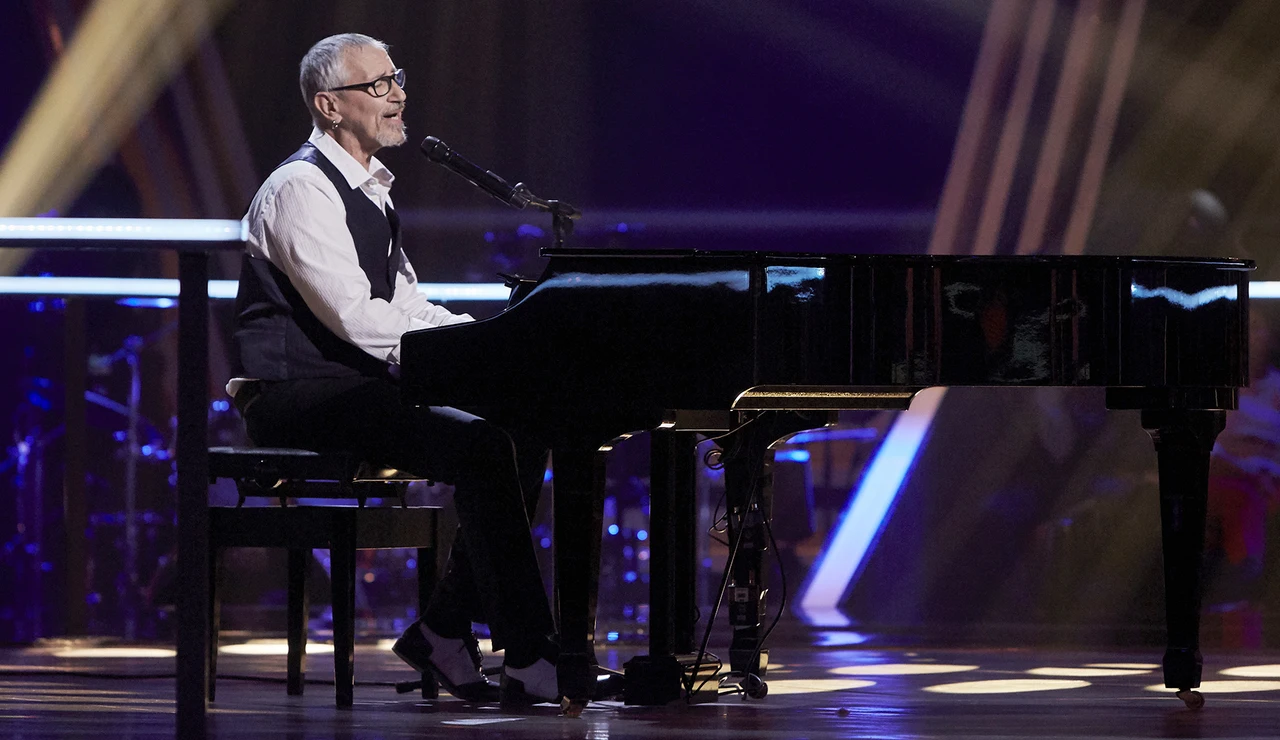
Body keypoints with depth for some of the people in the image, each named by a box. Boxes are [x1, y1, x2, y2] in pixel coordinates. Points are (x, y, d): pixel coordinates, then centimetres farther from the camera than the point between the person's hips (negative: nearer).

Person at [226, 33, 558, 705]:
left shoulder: (368, 189, 19)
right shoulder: (302, 188, -13)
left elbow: (404, 307, 21)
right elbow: (353, 316, -22)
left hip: (355, 385, 10)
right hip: (296, 393, -10)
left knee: (521, 442, -3)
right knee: (478, 447, -25)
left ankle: (444, 631, 0)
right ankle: (528, 664, -25)